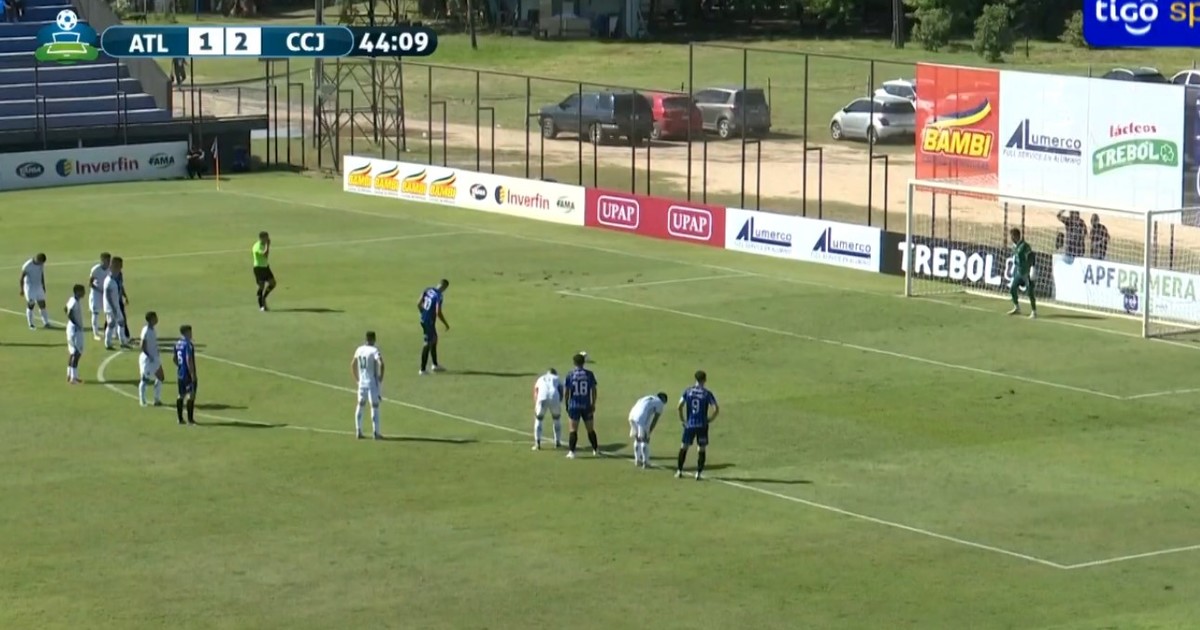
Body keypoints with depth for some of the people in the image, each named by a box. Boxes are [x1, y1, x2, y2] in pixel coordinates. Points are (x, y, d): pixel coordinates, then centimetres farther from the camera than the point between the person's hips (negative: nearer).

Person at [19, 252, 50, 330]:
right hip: (30, 287, -5)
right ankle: (31, 324, 7)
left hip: (39, 287, 5)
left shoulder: (41, 264, -1)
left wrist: (43, 287, 20)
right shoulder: (27, 265, -19)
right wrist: (22, 290, -11)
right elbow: (22, 278, -12)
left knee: (42, 304, 3)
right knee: (30, 305, -2)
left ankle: (46, 323, 8)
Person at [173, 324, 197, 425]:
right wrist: (193, 375, -20)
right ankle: (190, 419, -3)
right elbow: (189, 360, -22)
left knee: (181, 395, 12)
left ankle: (180, 419, 14)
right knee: (191, 396, -3)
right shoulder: (188, 344, -17)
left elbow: (175, 359, 17)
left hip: (180, 374, 8)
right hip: (188, 374, -8)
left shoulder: (177, 344, 9)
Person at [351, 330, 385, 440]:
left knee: (360, 405, 14)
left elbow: (353, 364, 16)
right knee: (375, 406, 0)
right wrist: (381, 377, -14)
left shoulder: (359, 350, 5)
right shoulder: (374, 351, -14)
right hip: (373, 382, -5)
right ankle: (376, 432, 0)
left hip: (362, 382, 5)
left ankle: (358, 431, 13)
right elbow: (381, 364, -27)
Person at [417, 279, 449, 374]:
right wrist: (446, 324, -11)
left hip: (423, 319, 8)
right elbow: (438, 312, -24)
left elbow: (419, 304, 7)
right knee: (428, 343, -2)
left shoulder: (428, 290, 3)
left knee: (434, 339, 24)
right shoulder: (439, 295, -20)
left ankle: (435, 365, 36)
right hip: (429, 322, -8)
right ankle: (422, 369, -1)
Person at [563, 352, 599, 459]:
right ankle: (596, 450, 23)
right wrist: (593, 404, 4)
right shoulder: (589, 374, -2)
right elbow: (593, 390, -2)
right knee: (590, 429, 13)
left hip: (574, 406, -1)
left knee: (573, 429, 1)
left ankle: (571, 452, -6)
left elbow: (567, 392, -3)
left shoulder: (570, 375, -4)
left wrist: (567, 405, 7)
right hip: (586, 405, 1)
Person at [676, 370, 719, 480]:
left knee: (684, 447, 14)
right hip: (702, 425, -2)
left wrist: (682, 419, 7)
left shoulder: (688, 391, 0)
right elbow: (716, 409, -12)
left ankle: (679, 471, 14)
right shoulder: (707, 393, -7)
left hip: (689, 424, 2)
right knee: (702, 449, 7)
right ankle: (699, 473, 3)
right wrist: (710, 419, 2)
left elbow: (680, 406, -4)